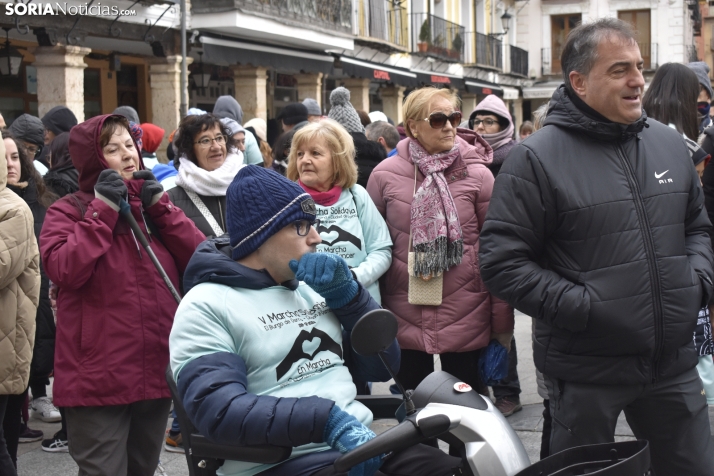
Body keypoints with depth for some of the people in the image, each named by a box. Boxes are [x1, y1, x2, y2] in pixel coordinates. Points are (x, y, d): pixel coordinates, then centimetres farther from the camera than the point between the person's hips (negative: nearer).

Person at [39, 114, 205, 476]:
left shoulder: (153, 204, 13)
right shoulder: (68, 211, -3)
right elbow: (64, 270, -20)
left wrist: (159, 205, -7)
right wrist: (103, 209, -16)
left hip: (157, 370, 6)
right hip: (98, 377, -5)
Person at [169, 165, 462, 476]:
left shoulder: (313, 288, 17)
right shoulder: (206, 306, -3)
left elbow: (382, 367, 16)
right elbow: (218, 410, -17)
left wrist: (345, 293, 2)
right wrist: (328, 420, -24)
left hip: (363, 442, 7)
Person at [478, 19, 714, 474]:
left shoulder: (669, 143, 8)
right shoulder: (537, 158, -11)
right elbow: (502, 261, -13)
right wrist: (583, 307, -18)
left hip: (674, 363, 5)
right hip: (587, 373, -5)